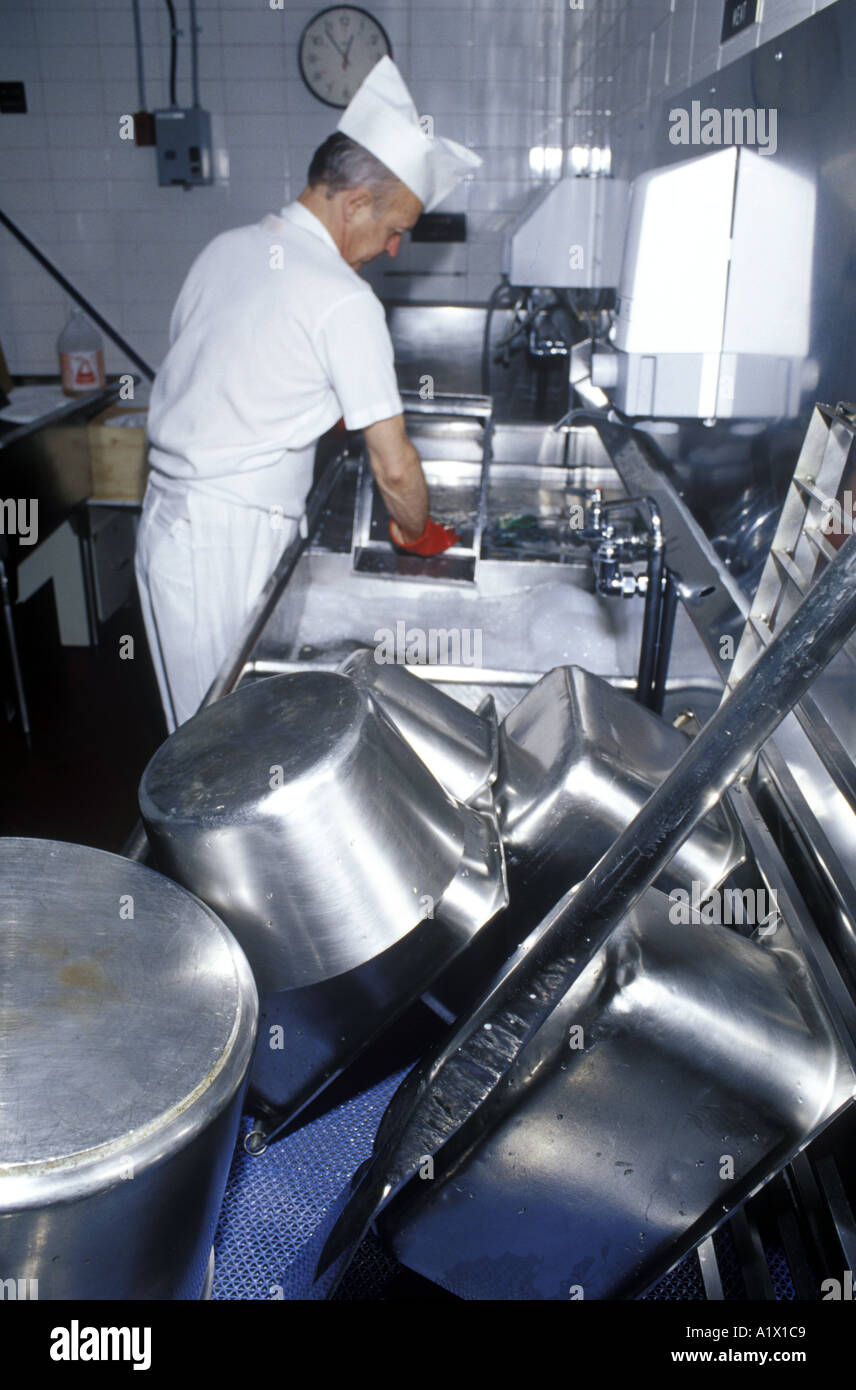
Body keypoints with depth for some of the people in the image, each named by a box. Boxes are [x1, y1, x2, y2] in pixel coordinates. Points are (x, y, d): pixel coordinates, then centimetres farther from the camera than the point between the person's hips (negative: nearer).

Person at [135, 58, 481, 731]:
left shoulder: (226, 248, 9)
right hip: (232, 541, -8)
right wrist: (419, 535, 4)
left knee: (205, 724, 18)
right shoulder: (343, 299, -15)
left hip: (168, 517, 8)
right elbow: (395, 467, -16)